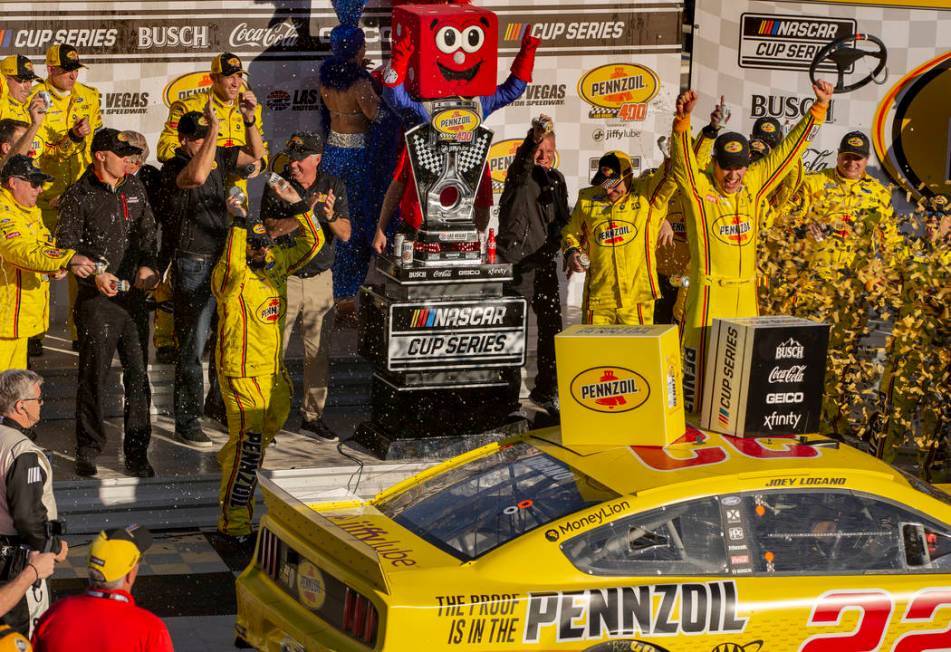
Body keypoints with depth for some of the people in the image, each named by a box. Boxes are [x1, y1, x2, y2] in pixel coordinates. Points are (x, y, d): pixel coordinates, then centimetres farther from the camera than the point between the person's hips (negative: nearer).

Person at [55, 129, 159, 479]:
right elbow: (66, 246, -7)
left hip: (134, 295, 5)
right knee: (93, 376, -1)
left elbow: (148, 232, 18)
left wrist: (147, 265, 1)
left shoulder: (134, 189, 11)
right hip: (96, 298, -5)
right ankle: (87, 453, 10)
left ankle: (137, 453, 10)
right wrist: (95, 275, -19)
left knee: (138, 374, 4)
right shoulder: (78, 197, -6)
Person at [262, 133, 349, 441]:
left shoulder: (333, 186, 4)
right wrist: (305, 213, -25)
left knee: (319, 352, 7)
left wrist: (330, 215, -21)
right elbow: (271, 230, -15)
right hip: (283, 278, -3)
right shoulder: (278, 187, -4)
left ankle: (313, 413, 17)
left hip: (320, 279, 3)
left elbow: (345, 234, -1)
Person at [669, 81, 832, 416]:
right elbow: (682, 157, -24)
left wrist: (819, 107, 6)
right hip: (709, 291, -5)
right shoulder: (699, 187, -7)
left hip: (747, 292, 5)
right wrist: (682, 119, -42)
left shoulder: (754, 184, 6)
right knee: (701, 359, -3)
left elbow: (789, 148, 10)